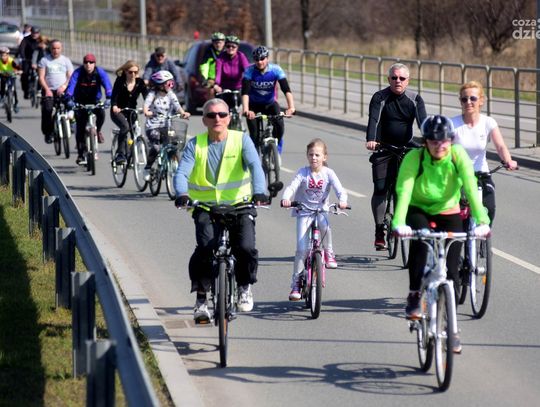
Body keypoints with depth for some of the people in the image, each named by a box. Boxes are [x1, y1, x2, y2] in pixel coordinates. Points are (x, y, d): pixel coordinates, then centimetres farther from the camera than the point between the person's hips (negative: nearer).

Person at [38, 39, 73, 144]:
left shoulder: (66, 60, 13)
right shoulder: (44, 60, 9)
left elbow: (71, 76, 6)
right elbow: (41, 77, 2)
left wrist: (64, 86, -13)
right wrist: (47, 89, -13)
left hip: (62, 91, 1)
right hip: (49, 90, -1)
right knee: (47, 110, -21)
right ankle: (48, 133, -8)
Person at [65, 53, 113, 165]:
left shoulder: (100, 72, -14)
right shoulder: (78, 73, -16)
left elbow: (107, 84, -27)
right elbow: (71, 85, -28)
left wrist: (108, 98, -46)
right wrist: (69, 99, -46)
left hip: (94, 101, 0)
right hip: (80, 102, 0)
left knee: (101, 113, -31)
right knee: (80, 128, -8)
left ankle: (98, 131, 0)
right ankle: (81, 155, 1)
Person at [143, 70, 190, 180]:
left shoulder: (171, 95, 5)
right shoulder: (152, 94, -3)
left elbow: (177, 106, -9)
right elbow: (146, 104, -17)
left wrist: (183, 113, -30)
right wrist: (146, 112, -40)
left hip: (166, 126, 3)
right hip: (153, 126, -3)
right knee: (155, 147, -21)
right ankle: (147, 169, -3)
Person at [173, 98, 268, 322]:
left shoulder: (241, 140, -2)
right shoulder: (195, 145, 0)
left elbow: (255, 165, -16)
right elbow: (182, 172, -12)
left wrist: (259, 191, -35)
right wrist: (182, 194, -34)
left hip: (239, 205, 0)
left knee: (246, 248, -20)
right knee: (205, 248, -24)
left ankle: (245, 286, 11)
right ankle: (201, 299, -7)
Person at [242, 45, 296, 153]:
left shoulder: (276, 70, -22)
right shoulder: (250, 70, -23)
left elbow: (286, 90, -30)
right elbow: (245, 92, -33)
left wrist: (291, 107, -46)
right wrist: (246, 110, -50)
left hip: (270, 103, 1)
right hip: (254, 104, -1)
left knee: (279, 125, -22)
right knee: (253, 132, -17)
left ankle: (277, 149, 4)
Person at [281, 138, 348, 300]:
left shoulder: (328, 173, -3)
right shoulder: (303, 173, -4)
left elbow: (339, 189, -13)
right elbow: (292, 187, -17)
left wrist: (342, 201, -36)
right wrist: (285, 199, -38)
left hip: (321, 210, 0)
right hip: (303, 212, 0)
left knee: (324, 226, -37)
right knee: (301, 249, -10)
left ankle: (328, 252, -9)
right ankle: (296, 283, 2)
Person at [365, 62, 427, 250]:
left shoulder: (415, 99, -1)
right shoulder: (380, 97, -7)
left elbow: (422, 121, -14)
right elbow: (373, 120, -21)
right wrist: (370, 140, -40)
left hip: (407, 148, 2)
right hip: (383, 149, -2)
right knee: (380, 189, -11)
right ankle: (379, 231, -4)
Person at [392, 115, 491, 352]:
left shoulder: (458, 156, -21)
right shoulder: (414, 158, -24)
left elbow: (471, 188, -29)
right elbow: (404, 190, -35)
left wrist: (482, 221, -42)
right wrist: (399, 223, -51)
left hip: (449, 213, 2)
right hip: (418, 210, -2)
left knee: (451, 269, -4)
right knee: (419, 240, -35)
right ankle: (414, 297, -21)